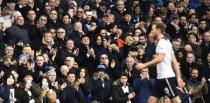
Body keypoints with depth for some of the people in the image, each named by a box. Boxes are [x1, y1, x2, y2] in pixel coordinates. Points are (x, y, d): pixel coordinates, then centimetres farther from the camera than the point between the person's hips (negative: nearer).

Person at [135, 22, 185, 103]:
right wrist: (178, 77, 16)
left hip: (167, 77, -10)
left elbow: (160, 58, -26)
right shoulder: (165, 42, 19)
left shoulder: (162, 42, -11)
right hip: (161, 77, 10)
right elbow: (174, 62, 17)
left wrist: (144, 65, -24)